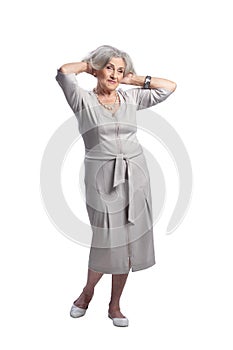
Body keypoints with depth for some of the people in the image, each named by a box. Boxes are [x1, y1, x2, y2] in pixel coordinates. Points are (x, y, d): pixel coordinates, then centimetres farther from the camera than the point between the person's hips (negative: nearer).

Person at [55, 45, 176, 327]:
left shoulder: (130, 98, 12)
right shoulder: (83, 100, 1)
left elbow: (169, 86, 15)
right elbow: (64, 71, -16)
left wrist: (135, 79, 11)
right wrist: (89, 64, 3)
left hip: (134, 175, 4)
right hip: (102, 176, -4)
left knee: (128, 241, 6)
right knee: (107, 241, -4)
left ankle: (114, 305, 23)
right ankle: (87, 292, 27)